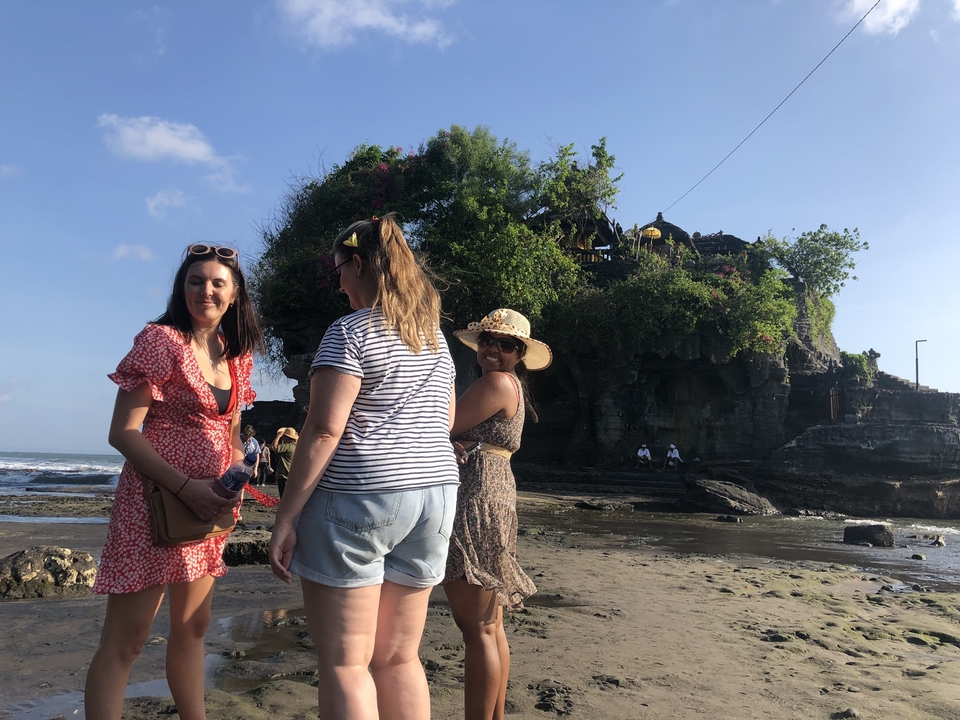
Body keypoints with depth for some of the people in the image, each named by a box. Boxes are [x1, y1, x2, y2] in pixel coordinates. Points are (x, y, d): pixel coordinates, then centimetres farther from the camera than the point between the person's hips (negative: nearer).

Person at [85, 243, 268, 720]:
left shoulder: (237, 356, 10)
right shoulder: (160, 340, -9)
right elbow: (122, 432, -13)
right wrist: (187, 488, -21)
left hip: (209, 505, 7)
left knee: (192, 627, 18)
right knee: (126, 637, -2)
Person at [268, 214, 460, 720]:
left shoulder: (351, 332, -9)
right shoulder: (435, 336, 14)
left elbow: (324, 430, -15)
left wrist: (286, 517, -12)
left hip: (357, 499, -7)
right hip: (436, 494, 8)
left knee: (343, 664, 2)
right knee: (399, 659, 14)